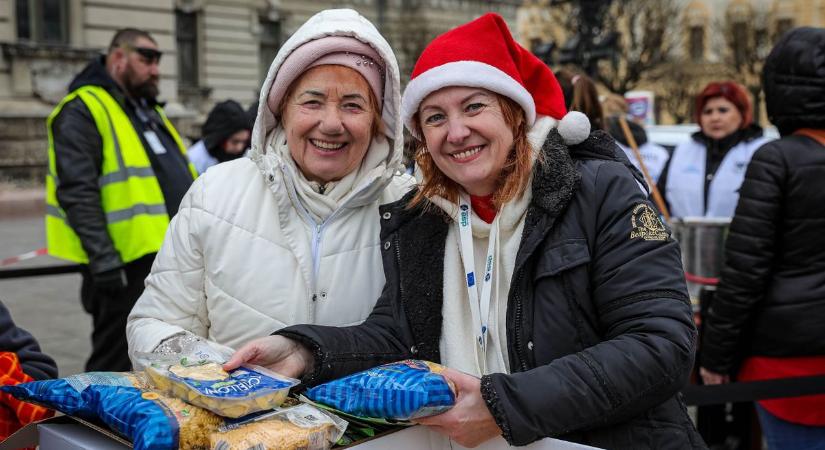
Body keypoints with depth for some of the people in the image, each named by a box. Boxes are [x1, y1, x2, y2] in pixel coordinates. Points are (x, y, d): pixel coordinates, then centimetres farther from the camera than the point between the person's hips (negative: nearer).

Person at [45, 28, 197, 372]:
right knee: (115, 368, -1)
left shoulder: (149, 111, 20)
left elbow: (181, 182, 25)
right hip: (128, 268, -9)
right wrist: (105, 261, -24)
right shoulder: (83, 111, -9)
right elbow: (78, 195, -19)